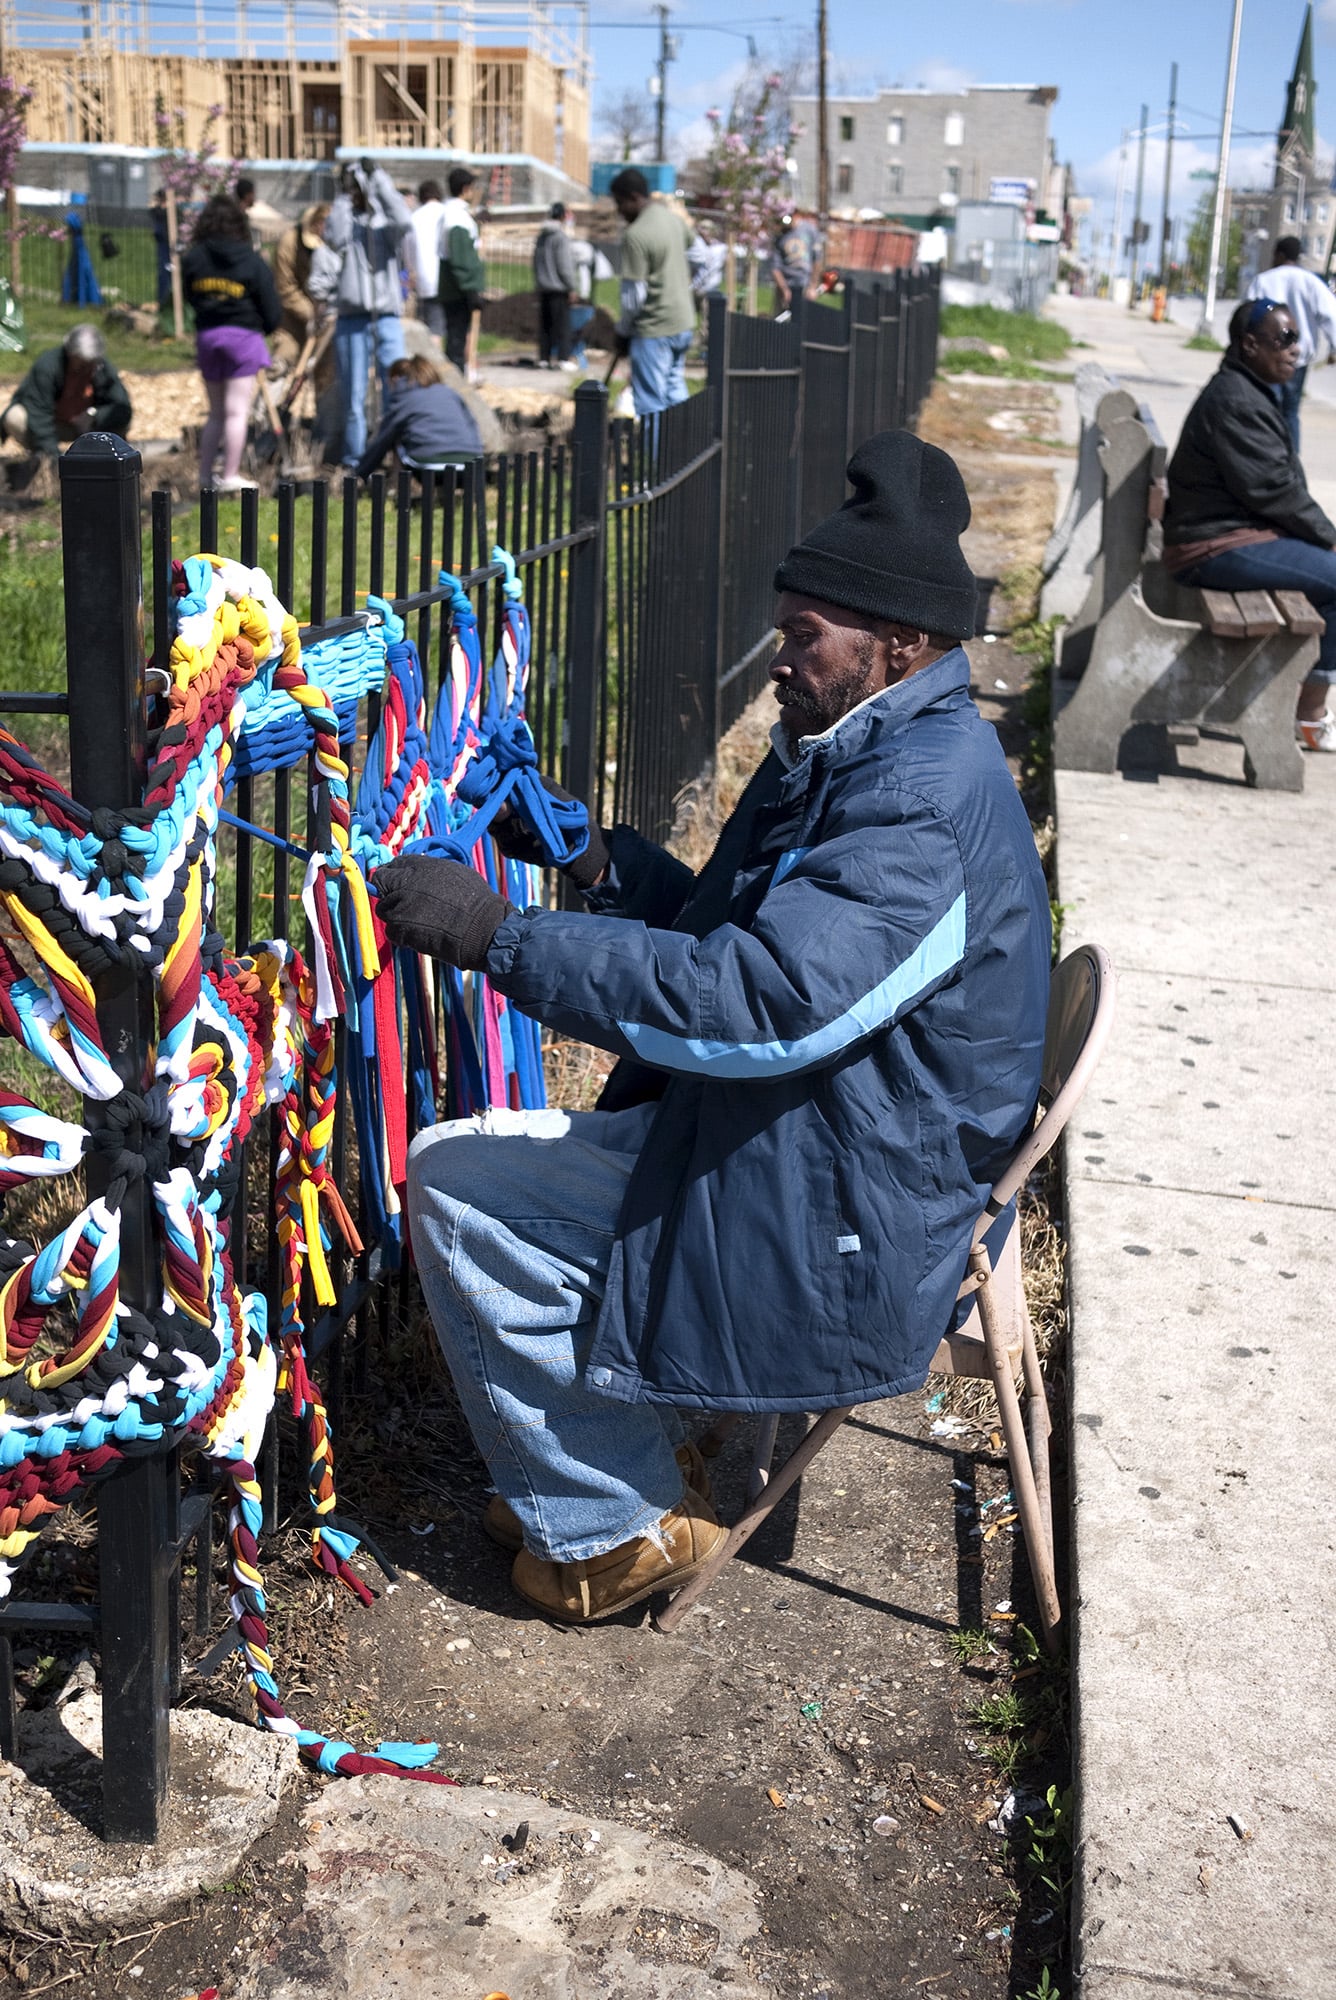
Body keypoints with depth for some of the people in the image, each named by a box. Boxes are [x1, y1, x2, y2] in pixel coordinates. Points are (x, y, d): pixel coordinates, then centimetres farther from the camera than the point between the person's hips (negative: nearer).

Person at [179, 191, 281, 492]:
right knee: (237, 411, -2)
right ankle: (231, 476, -3)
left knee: (216, 411, 15)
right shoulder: (252, 261, -6)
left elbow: (189, 298, 9)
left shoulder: (192, 259, 1)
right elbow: (271, 308, -3)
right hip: (243, 334, -4)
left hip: (206, 335, 4)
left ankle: (206, 474, 16)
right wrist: (265, 328, 15)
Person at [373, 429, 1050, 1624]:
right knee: (467, 1168, 18)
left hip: (837, 1223, -11)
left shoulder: (922, 808, -25)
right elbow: (738, 931, 20)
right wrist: (594, 855, 8)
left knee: (454, 1183, -10)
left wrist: (503, 938, -34)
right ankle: (632, 1457, 26)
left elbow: (762, 1002, -35)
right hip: (786, 1141, 11)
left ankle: (616, 1525, 6)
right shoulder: (863, 757, 10)